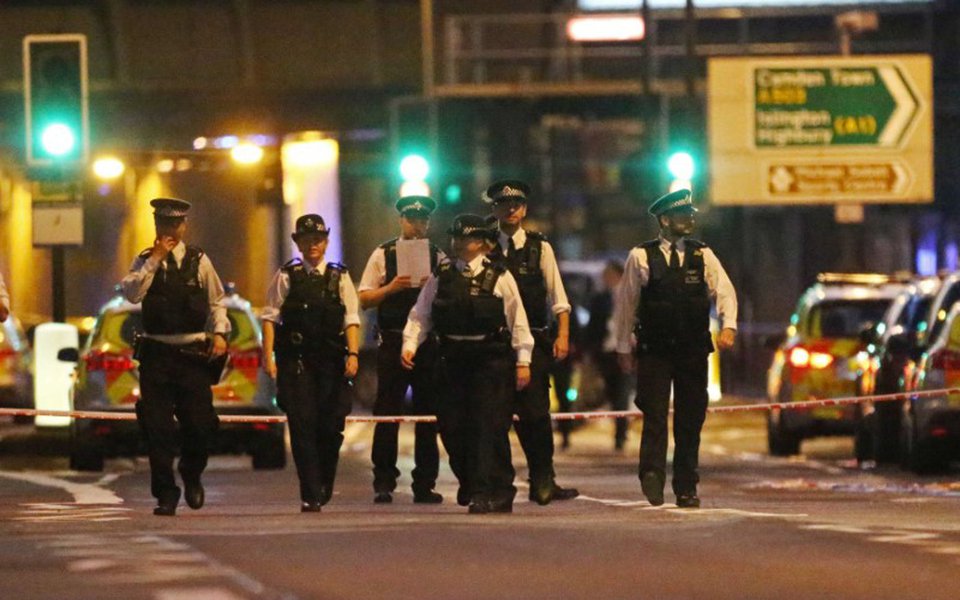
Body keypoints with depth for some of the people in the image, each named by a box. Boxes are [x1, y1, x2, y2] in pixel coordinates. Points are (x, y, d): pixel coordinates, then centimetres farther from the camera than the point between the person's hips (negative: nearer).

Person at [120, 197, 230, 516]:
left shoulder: (199, 260, 7)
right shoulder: (145, 261, 6)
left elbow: (216, 301, 12)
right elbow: (132, 293, -12)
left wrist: (219, 334, -2)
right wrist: (155, 259, -12)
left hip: (194, 353, 0)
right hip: (156, 354, 0)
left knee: (199, 423, -3)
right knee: (157, 426, -4)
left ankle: (191, 475, 26)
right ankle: (165, 493, 3)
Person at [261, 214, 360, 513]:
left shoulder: (339, 277, 10)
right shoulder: (286, 276, 6)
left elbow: (351, 319, 6)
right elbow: (270, 317, 2)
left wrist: (352, 354, -6)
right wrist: (268, 356, -7)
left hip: (331, 362, 2)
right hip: (295, 361, -2)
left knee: (331, 427, 2)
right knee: (302, 426, -7)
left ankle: (324, 488, 22)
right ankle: (310, 495, -6)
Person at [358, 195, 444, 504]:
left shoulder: (438, 258, 10)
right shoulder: (383, 254, 6)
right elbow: (364, 298, 4)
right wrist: (391, 288, -12)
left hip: (429, 341, 2)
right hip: (392, 342, -2)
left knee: (428, 415, 4)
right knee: (387, 414, -4)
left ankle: (425, 485, 10)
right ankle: (383, 483, 1)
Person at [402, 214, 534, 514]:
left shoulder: (499, 277, 1)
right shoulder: (440, 278, 10)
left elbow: (517, 320, 2)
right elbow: (420, 315, 8)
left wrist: (523, 361, -1)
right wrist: (410, 345, -7)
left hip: (492, 360, -4)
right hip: (454, 362, 4)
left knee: (489, 426, -8)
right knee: (452, 427, 5)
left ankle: (492, 494, -5)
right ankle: (471, 486, 25)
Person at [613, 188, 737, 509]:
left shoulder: (703, 256, 9)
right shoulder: (641, 257, 2)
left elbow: (724, 290, 2)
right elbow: (626, 303, 7)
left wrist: (728, 325, -16)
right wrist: (623, 347, 7)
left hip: (693, 350, 2)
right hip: (654, 350, -2)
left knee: (691, 421, 5)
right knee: (655, 415, -12)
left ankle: (686, 488, 10)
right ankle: (653, 475, -15)